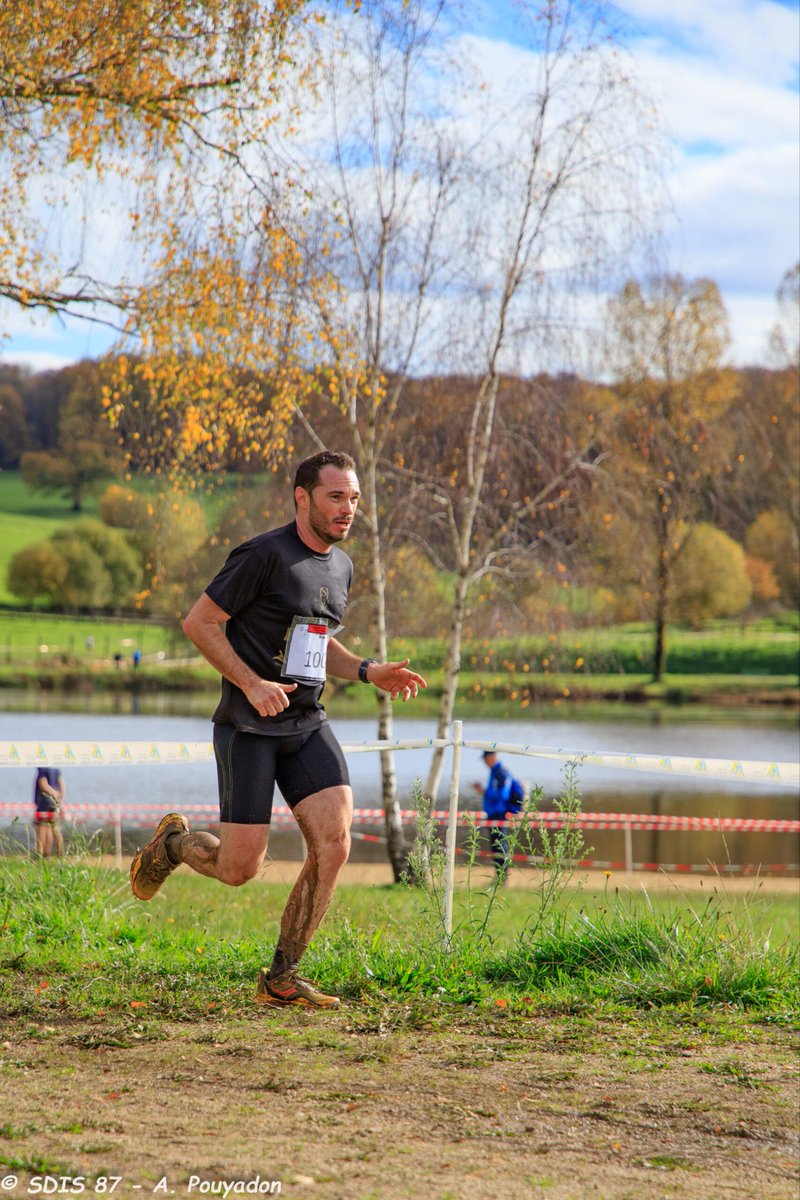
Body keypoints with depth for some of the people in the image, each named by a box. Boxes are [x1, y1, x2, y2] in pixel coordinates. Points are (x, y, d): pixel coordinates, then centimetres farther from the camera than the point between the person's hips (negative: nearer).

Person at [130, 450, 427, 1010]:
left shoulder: (341, 566, 13)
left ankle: (281, 977, 1)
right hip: (249, 727, -6)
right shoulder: (265, 555, -12)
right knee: (240, 867, -7)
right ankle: (173, 843, 28)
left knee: (334, 841, -12)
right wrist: (252, 683, -19)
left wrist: (368, 671, 10)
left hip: (307, 723, 7)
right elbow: (199, 623, -10)